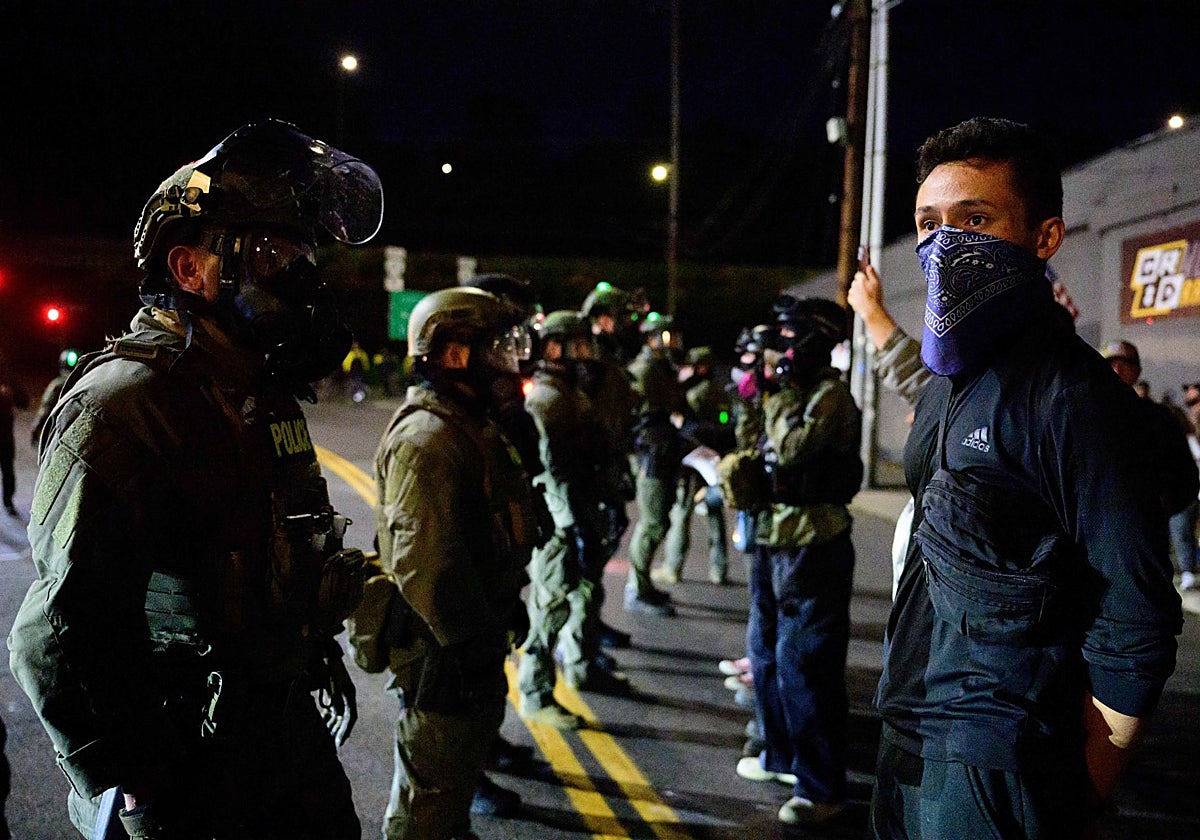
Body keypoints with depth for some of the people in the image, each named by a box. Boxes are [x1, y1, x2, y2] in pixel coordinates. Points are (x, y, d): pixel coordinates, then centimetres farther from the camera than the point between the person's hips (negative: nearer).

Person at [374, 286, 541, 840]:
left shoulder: (470, 426, 12)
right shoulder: (427, 439, -24)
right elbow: (424, 562, -31)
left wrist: (505, 610, 20)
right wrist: (473, 639, -23)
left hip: (474, 640, 10)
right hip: (443, 655, -10)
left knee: (467, 759, 27)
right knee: (430, 793, 6)